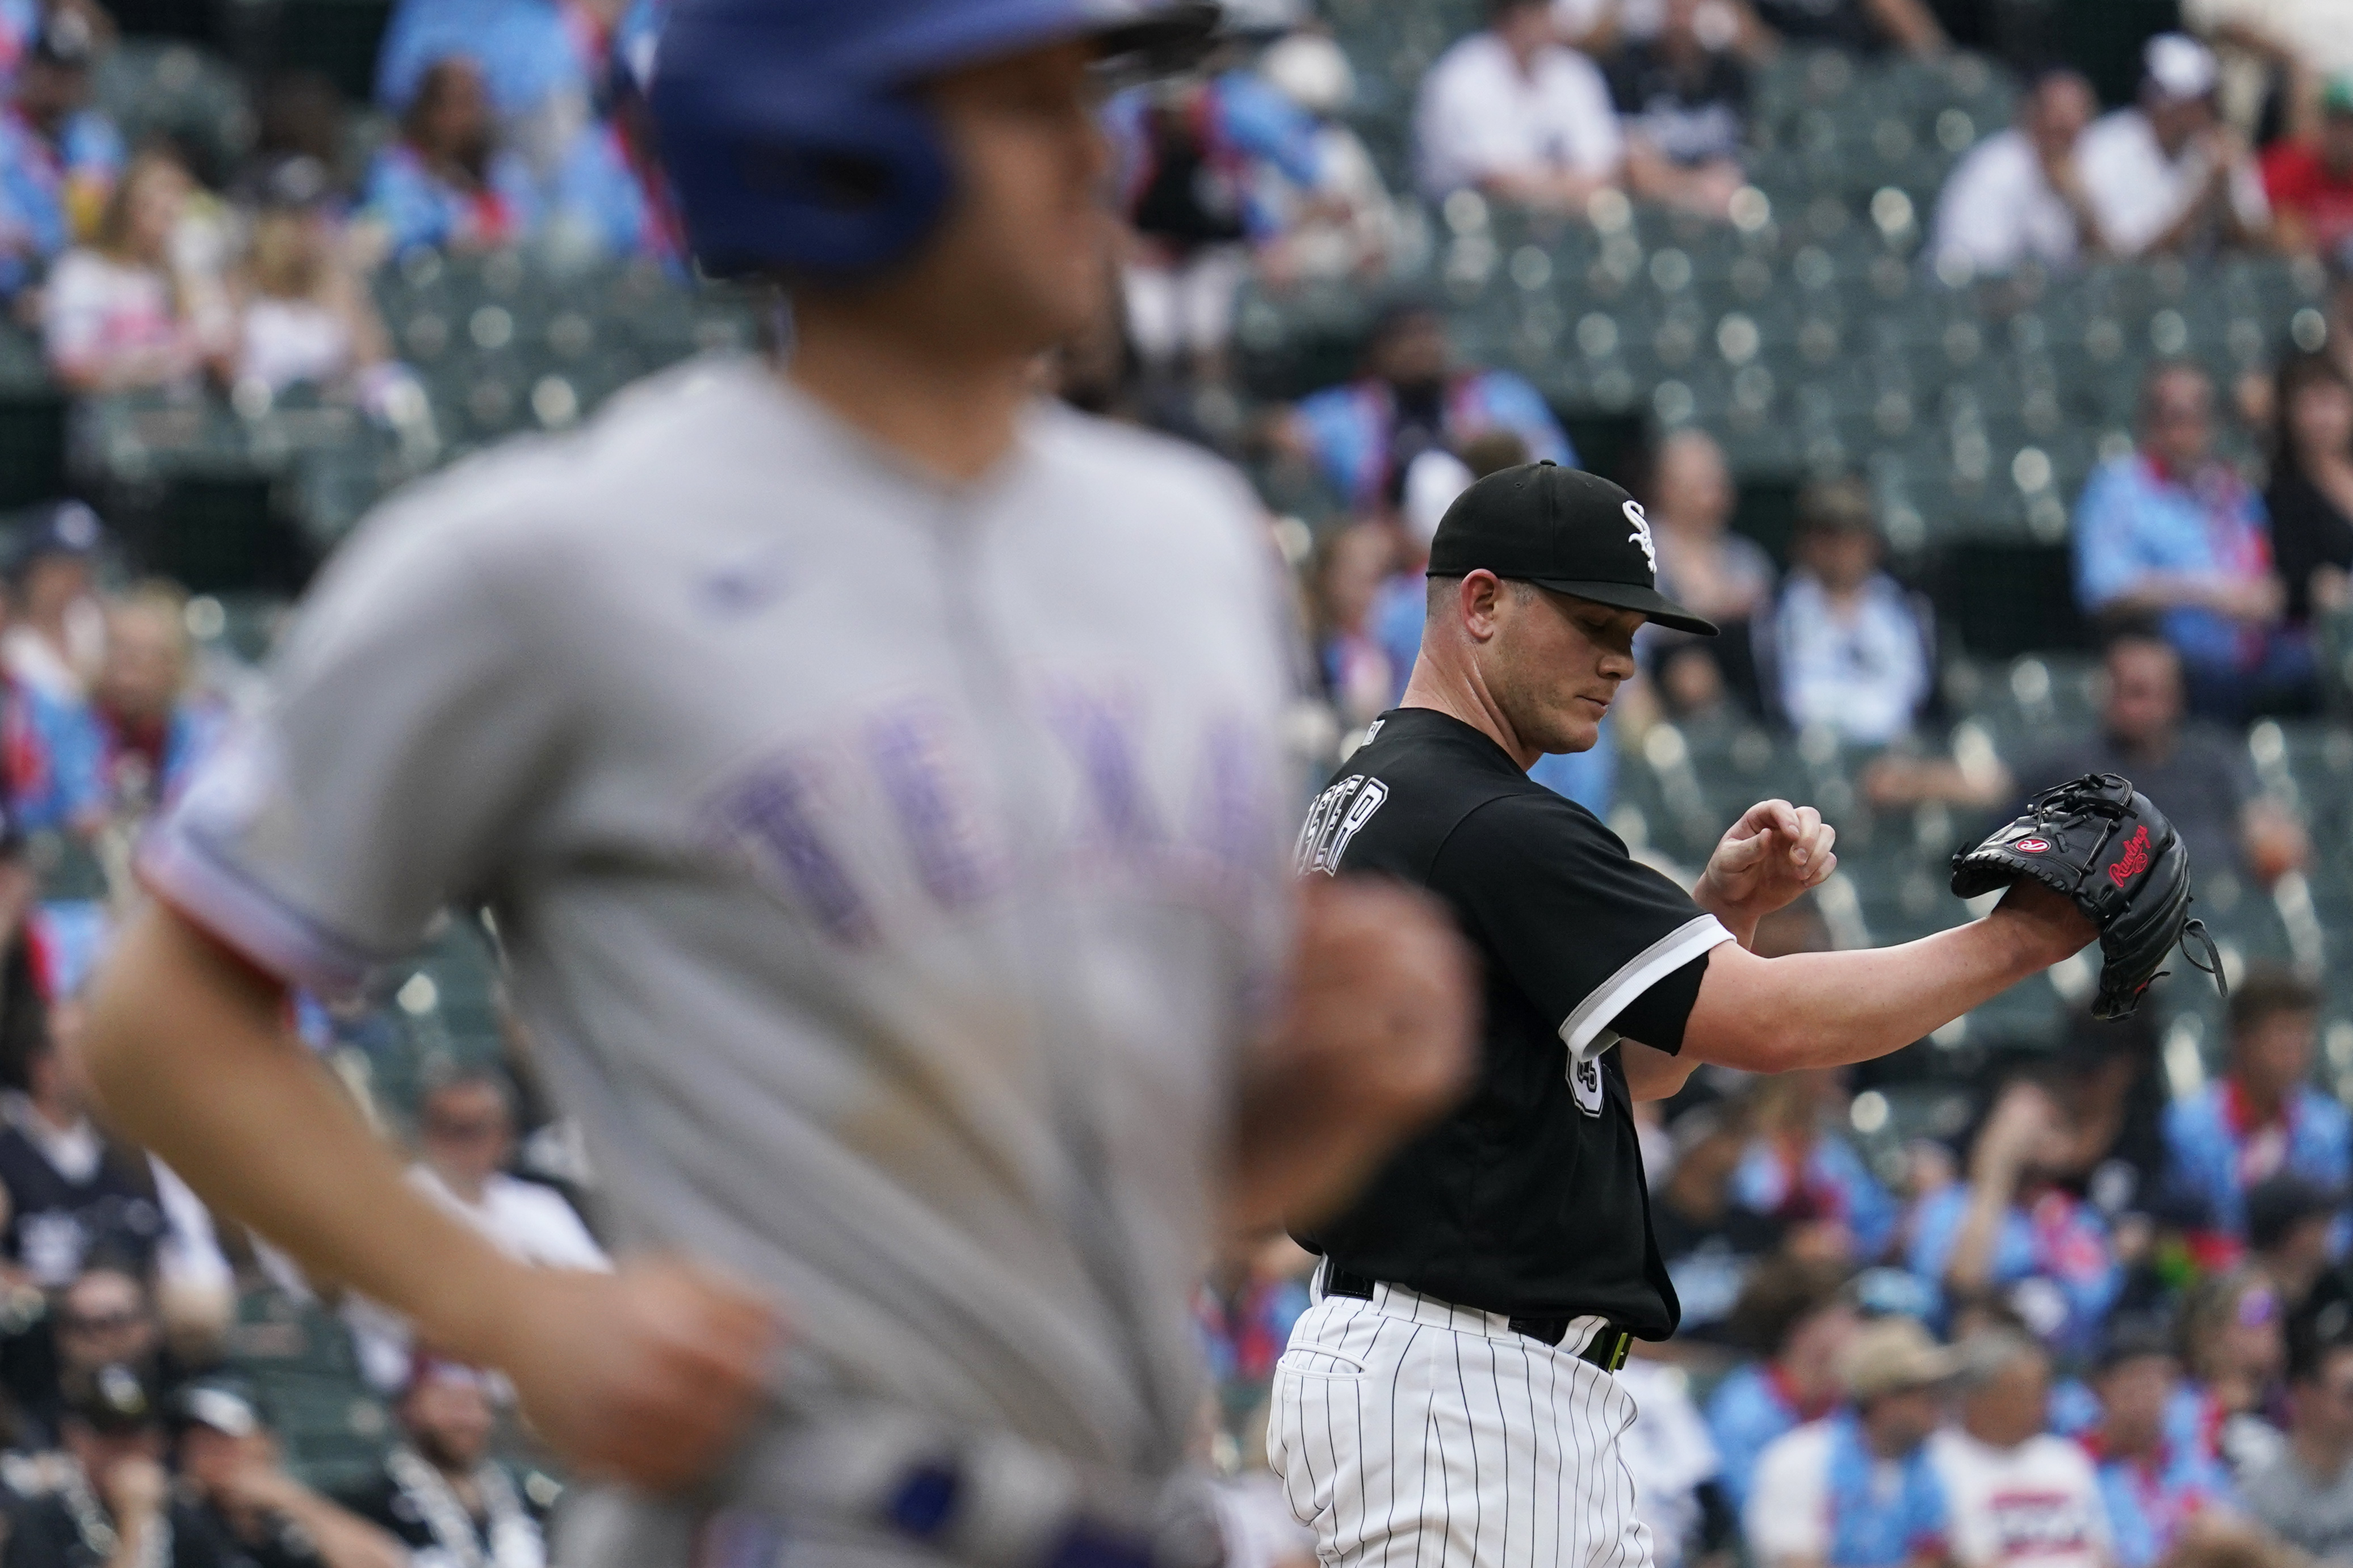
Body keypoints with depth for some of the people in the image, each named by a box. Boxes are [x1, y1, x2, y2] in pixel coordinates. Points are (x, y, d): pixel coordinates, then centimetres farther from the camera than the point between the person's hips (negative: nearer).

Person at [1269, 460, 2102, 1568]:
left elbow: (1628, 1066, 23)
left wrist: (1725, 910, 6)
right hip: (1444, 1385, -11)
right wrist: (2016, 940, -12)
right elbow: (1766, 1024, -19)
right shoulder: (1484, 828, -15)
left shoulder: (1368, 801, 18)